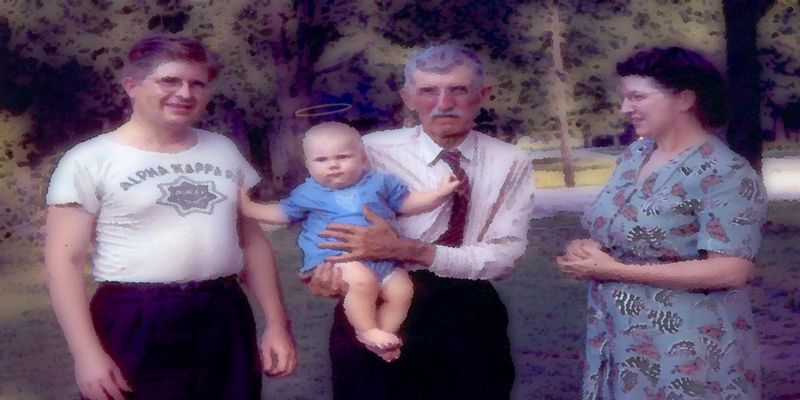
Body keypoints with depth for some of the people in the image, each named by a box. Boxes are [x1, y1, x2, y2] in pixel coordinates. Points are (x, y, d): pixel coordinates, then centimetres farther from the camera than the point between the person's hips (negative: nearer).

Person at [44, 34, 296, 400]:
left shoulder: (224, 151, 10)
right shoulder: (91, 161, -5)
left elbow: (253, 240, 14)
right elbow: (63, 261, -9)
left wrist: (277, 323, 9)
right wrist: (87, 353, -15)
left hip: (226, 320, 5)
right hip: (135, 326, -4)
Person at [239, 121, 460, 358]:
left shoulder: (379, 183, 12)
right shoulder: (308, 193, 11)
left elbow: (408, 203, 19)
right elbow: (281, 213, 23)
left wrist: (440, 193, 8)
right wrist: (246, 206, 14)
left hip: (382, 260, 4)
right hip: (333, 259, -4)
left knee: (402, 290, -14)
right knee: (361, 279, -33)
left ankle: (383, 332, -1)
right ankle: (368, 331, -17)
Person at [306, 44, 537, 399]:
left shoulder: (511, 164, -3)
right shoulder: (373, 152, -7)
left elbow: (504, 257, -13)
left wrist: (409, 250, -26)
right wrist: (327, 269, -28)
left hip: (469, 323, 2)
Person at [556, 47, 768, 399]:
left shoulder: (726, 174, -16)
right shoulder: (633, 156, 7)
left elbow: (731, 271, -22)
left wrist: (615, 269, -21)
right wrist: (588, 250, -6)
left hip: (684, 356, -7)